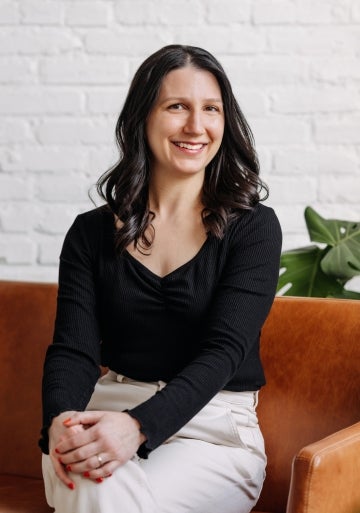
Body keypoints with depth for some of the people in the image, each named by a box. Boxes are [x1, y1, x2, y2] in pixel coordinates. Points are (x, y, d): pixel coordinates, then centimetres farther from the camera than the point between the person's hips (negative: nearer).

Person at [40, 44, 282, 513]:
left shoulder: (253, 227, -1)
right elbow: (73, 347, -2)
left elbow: (223, 350, -12)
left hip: (214, 429, -2)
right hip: (107, 418, 2)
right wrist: (60, 421, -26)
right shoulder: (92, 232, 7)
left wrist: (139, 425, -29)